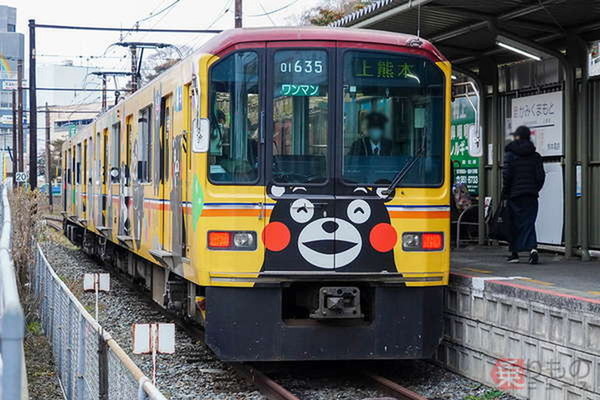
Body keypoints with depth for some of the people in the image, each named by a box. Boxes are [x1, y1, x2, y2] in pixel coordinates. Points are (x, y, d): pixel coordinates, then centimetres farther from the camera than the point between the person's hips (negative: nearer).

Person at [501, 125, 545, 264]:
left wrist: (505, 194, 1)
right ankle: (532, 248, -20)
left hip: (514, 194, -2)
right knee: (528, 222, 1)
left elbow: (507, 175, -9)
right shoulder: (535, 156, 6)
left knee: (514, 223, 8)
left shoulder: (510, 154, -4)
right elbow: (541, 176, 4)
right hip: (531, 195, 2)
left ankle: (514, 253, 13)